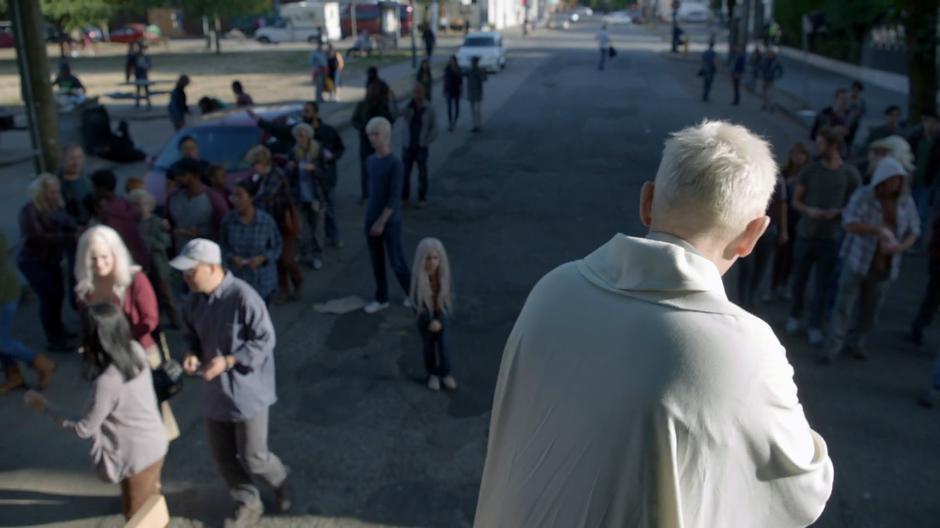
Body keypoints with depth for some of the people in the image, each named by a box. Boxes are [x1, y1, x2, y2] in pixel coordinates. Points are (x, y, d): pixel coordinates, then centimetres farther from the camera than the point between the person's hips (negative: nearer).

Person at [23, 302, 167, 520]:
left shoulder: (107, 382, -33)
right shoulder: (135, 350, -12)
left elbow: (83, 428, -19)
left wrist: (44, 406, -10)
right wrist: (91, 359, -3)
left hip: (138, 456, -7)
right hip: (155, 442, 7)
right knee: (151, 506, 32)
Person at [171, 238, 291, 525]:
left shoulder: (244, 297, -25)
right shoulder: (194, 300, -3)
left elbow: (265, 340, -19)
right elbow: (191, 334, 13)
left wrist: (227, 362, -26)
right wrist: (192, 354, -10)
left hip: (247, 391, -6)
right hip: (216, 391, 7)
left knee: (252, 458, 3)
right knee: (222, 456, 15)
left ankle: (281, 482, 36)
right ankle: (248, 504, 36)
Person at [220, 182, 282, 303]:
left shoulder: (267, 221, -16)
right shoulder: (228, 219, -12)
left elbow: (276, 248, -5)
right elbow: (223, 246, 2)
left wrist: (261, 258, -23)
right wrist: (232, 258, -17)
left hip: (263, 281, 0)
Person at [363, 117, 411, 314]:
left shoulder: (395, 164, -17)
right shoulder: (371, 160, 5)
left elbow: (394, 198, -19)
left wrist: (382, 222, -19)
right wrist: (371, 217, 14)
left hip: (390, 221, -6)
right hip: (371, 219, 7)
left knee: (396, 262, 3)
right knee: (376, 261, 14)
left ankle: (412, 293, 25)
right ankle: (381, 298, 27)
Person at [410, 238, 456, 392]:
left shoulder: (444, 275, -18)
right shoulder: (417, 277, -23)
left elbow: (449, 299, -9)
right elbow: (416, 303, -16)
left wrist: (439, 320, -17)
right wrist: (429, 322, -19)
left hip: (441, 317, 1)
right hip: (425, 319, -1)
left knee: (443, 346, 9)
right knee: (429, 347, 13)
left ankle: (445, 374, 26)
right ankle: (432, 374, 30)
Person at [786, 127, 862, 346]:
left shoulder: (850, 174, -3)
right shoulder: (810, 170, 1)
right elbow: (796, 201, 5)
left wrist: (837, 212, -16)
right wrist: (809, 210, -15)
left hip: (831, 237, -2)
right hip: (805, 234, 2)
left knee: (823, 285, 3)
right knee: (799, 279, 11)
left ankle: (815, 327, 12)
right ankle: (795, 316, 30)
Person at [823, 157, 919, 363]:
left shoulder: (906, 201, 1)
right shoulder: (863, 195, -10)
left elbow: (914, 231, 6)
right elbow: (849, 223, -21)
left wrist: (901, 246, -15)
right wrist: (878, 230, -33)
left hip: (884, 266, 4)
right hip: (856, 261, -3)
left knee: (871, 310, 13)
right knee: (844, 306, -3)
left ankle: (856, 342, 33)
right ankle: (832, 348, 5)